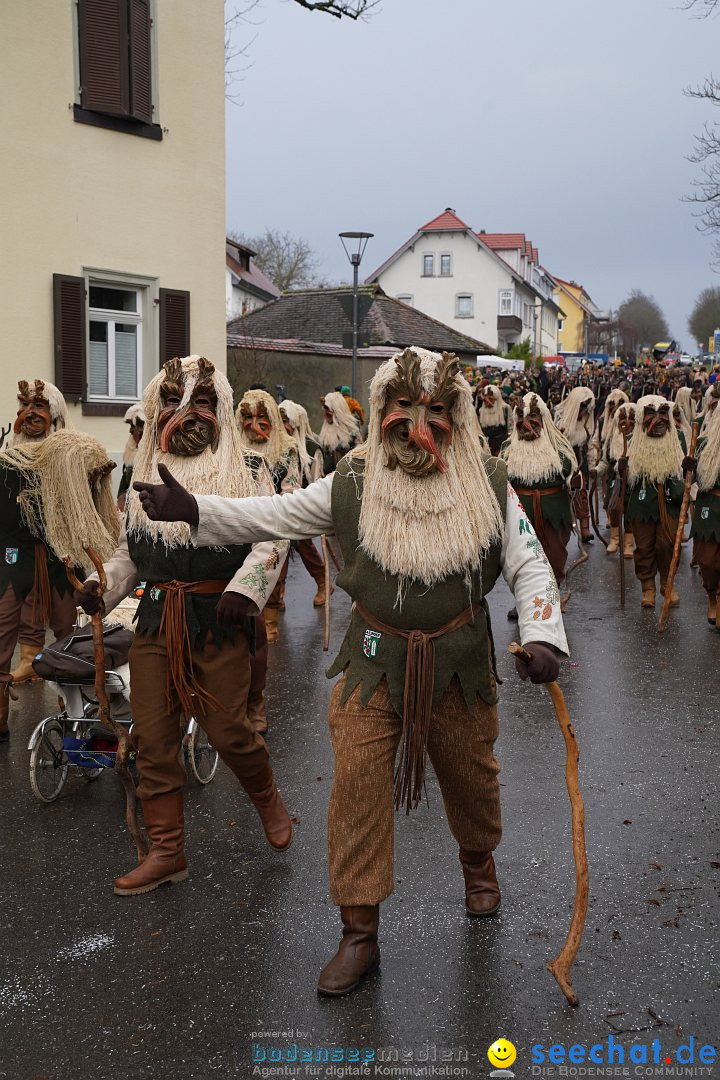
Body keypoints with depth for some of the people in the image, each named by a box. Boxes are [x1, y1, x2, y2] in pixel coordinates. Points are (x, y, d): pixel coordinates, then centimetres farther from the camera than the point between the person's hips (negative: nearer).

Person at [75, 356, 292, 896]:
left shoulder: (246, 470, 0)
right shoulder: (145, 477, 14)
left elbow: (271, 539, -7)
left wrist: (243, 587, -22)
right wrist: (101, 584, 3)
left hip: (218, 619, -4)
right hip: (156, 620, 4)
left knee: (228, 730, -3)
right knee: (153, 739, 4)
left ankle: (268, 798, 30)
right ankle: (167, 851, 17)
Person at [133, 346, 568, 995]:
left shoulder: (488, 486, -4)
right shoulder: (352, 485, -5)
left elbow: (530, 566, -2)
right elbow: (272, 515, -5)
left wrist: (542, 636, -18)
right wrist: (191, 508, -18)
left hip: (460, 662, 1)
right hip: (375, 662, 0)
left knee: (470, 773, 17)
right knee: (357, 783, -6)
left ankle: (478, 860, 52)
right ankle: (360, 934, 7)